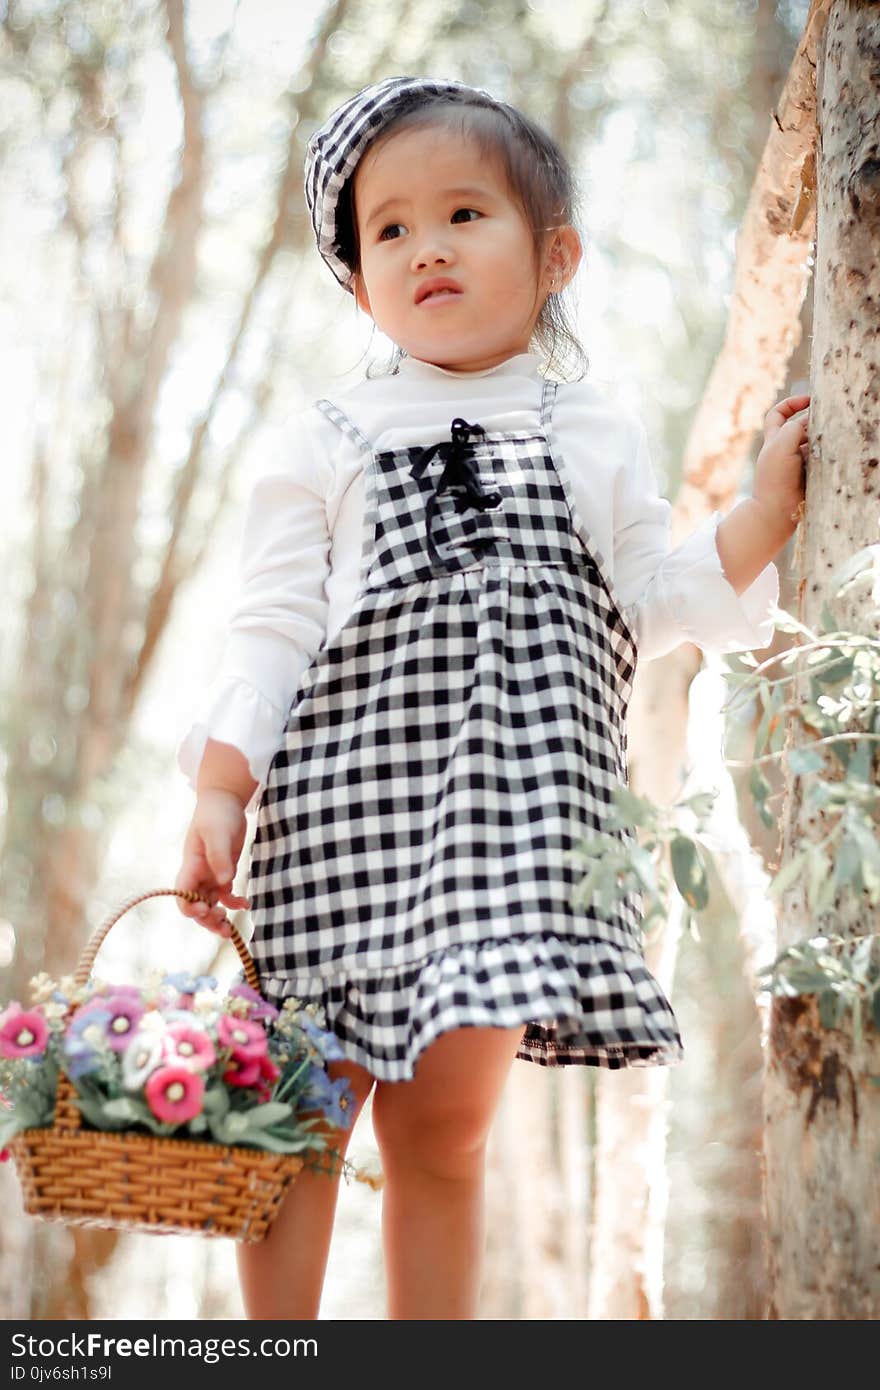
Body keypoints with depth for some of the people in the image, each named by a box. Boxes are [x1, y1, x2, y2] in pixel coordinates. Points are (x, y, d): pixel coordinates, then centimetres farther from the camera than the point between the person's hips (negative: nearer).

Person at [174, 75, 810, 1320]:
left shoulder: (595, 435, 14)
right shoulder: (333, 440, 9)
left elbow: (651, 609, 13)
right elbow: (273, 630, 5)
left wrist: (766, 512, 2)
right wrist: (219, 793, -4)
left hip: (514, 815, 1)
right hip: (344, 799, -1)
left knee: (447, 1123, 4)